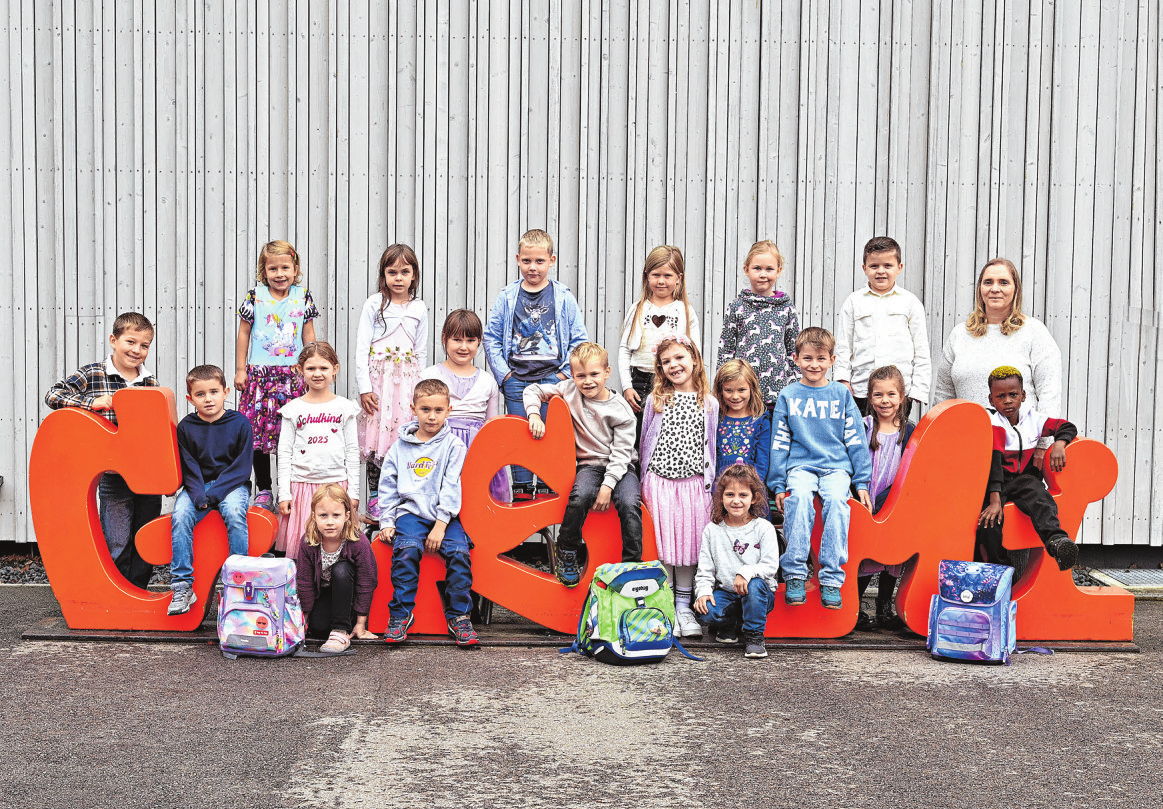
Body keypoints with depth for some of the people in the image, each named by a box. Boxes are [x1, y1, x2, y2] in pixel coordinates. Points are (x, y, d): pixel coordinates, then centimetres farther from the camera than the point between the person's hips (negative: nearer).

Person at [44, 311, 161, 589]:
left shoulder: (151, 382, 8)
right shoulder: (92, 374, -2)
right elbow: (53, 395, -7)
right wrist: (91, 402, -19)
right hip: (113, 476, -4)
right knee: (117, 541, 0)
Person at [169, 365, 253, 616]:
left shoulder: (240, 423, -3)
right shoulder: (185, 427, 2)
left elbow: (241, 467, -6)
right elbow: (189, 467, 1)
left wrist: (214, 493, -16)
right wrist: (198, 495, -18)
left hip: (232, 484, -2)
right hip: (198, 485, 2)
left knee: (234, 513, -33)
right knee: (180, 516, -27)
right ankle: (182, 586, -23)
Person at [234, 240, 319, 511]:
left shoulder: (303, 297, 4)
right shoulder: (255, 297, 1)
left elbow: (308, 335, 10)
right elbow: (243, 334, 7)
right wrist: (240, 369, 5)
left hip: (293, 374, 0)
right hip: (260, 373, 0)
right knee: (258, 430, 1)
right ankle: (263, 490, 13)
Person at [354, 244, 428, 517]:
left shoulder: (419, 309, 8)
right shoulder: (374, 304, 1)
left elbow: (421, 352, 11)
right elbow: (361, 348, -2)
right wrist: (364, 387, -8)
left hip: (407, 380, 2)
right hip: (378, 378, -2)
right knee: (377, 435, -3)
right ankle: (375, 499, 5)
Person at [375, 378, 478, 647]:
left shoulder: (453, 445, 3)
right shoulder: (400, 446, 10)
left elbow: (451, 487, -4)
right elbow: (387, 486, 13)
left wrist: (441, 524, -13)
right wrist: (386, 522, 4)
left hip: (443, 515, -1)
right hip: (410, 512, 1)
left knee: (458, 551, -25)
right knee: (406, 549, -27)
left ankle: (458, 615, -11)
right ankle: (400, 613, -16)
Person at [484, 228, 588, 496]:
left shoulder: (564, 298, 1)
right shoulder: (507, 297, 4)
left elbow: (579, 340, 3)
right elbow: (491, 337, 7)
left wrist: (565, 373, -5)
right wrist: (503, 373, -2)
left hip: (552, 378, -1)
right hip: (517, 381, 1)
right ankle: (521, 492, 15)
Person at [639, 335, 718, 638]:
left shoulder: (709, 403, 7)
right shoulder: (655, 400, 6)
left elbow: (711, 445, 11)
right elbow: (645, 440, 10)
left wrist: (710, 484, 8)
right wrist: (645, 483, 9)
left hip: (694, 481, 1)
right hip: (660, 479, -1)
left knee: (689, 541, 3)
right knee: (662, 542, -2)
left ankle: (683, 607, 13)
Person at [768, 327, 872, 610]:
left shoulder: (841, 394, 10)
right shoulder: (788, 396, 8)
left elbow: (855, 440, 12)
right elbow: (779, 443, 9)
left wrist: (862, 482, 7)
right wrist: (778, 485, 2)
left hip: (837, 466, 0)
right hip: (801, 464, 0)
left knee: (837, 499, -31)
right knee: (800, 496, -33)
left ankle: (831, 579, -26)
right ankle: (794, 574, -28)